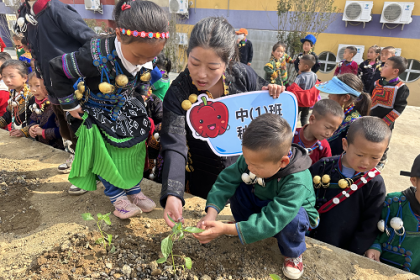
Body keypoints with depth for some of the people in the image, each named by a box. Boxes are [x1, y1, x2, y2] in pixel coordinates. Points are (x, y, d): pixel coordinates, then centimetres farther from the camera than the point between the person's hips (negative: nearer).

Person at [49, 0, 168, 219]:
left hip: (128, 110, 5)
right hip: (100, 114, -4)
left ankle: (134, 191, 30)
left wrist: (136, 100, 6)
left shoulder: (149, 56, -20)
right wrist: (70, 104, -15)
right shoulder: (97, 56, -37)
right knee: (106, 157, 1)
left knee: (134, 153, 9)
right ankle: (117, 197, 22)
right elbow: (57, 69, -23)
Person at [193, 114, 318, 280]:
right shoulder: (254, 158, -26)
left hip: (292, 213, -4)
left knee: (291, 221, -38)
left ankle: (293, 253, -2)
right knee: (237, 187, -21)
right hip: (260, 203, 4)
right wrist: (211, 214, -37)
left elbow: (271, 220, -43)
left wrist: (226, 229, -47)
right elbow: (226, 180, -23)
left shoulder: (297, 183, -40)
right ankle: (248, 228, 5)